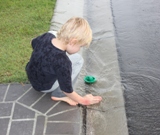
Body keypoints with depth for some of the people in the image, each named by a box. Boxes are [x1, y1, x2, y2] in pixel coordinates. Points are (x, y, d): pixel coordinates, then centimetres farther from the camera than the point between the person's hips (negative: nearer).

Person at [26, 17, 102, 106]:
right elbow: (67, 90, -23)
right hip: (44, 87, -7)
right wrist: (83, 100, -8)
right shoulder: (63, 63, -37)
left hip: (31, 73, 7)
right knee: (78, 60, -11)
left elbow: (34, 43, 7)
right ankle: (59, 94, -3)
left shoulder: (47, 36, -18)